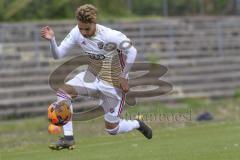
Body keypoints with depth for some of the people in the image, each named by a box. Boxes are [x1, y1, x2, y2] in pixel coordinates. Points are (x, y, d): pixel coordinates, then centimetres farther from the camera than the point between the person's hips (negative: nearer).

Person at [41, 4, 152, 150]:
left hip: (113, 84, -5)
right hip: (93, 76, 5)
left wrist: (123, 77, -12)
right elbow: (58, 55, -12)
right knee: (63, 91, -21)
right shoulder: (76, 33, -14)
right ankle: (68, 138, -16)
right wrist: (52, 40, -31)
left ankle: (137, 124, 36)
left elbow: (132, 52, -15)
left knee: (112, 129, 1)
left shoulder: (111, 36, -27)